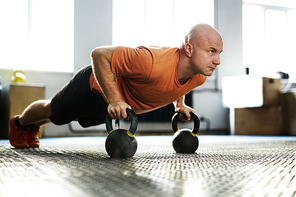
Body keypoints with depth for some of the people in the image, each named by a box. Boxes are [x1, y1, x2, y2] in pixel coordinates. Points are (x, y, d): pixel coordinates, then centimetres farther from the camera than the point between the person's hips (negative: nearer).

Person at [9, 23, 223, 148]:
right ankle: (20, 123, 57)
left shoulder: (200, 77, -23)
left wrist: (179, 104, -2)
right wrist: (114, 101, -42)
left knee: (76, 117, 33)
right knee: (51, 112, 21)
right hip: (97, 85, -7)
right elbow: (99, 54, -40)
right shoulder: (153, 63, -49)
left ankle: (33, 126, 63)